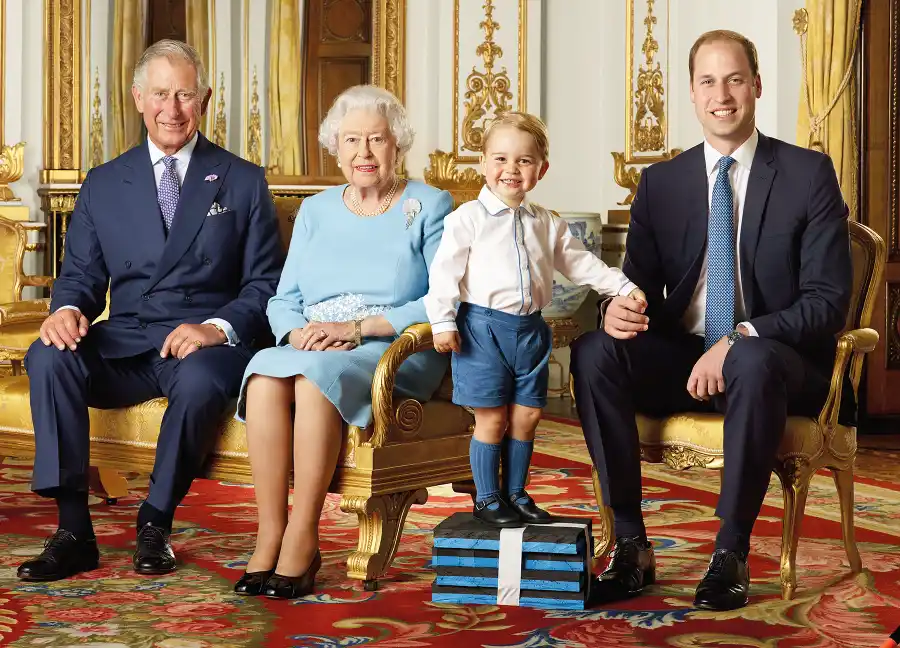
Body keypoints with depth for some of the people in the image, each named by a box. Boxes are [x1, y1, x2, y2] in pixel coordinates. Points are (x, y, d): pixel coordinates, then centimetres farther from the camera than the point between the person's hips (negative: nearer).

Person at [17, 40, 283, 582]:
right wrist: (69, 309, -13)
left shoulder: (243, 182, 8)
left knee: (198, 379, -38)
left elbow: (264, 285, 3)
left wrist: (218, 328, -17)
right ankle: (75, 531, -23)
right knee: (48, 357, -28)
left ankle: (155, 526, -16)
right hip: (122, 347, 3)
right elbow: (82, 273, 12)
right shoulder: (103, 185, 15)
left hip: (207, 344, -2)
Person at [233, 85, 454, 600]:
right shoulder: (316, 211, 20)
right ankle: (269, 538, -29)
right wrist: (298, 333, -10)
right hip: (312, 350, 4)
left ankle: (302, 540, -29)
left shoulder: (431, 207, 6)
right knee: (265, 374, -31)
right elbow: (284, 301, 14)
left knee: (317, 377, -36)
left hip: (396, 352, -4)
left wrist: (357, 327, -16)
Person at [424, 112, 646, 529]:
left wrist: (623, 287, 11)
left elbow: (579, 263, 17)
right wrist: (443, 323, -14)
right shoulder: (468, 218, -5)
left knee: (526, 416, 9)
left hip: (530, 329, 5)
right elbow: (445, 272, -8)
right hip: (483, 327, -5)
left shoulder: (547, 224, 11)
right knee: (491, 418, -1)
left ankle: (515, 494, 23)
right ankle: (487, 499, 13)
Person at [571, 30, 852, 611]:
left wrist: (740, 339, -23)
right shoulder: (661, 182, 8)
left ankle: (732, 555, -25)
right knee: (594, 351, -25)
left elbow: (829, 300, -8)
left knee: (753, 361, -39)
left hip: (776, 361, -3)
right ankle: (631, 546, -21)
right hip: (681, 357, 3)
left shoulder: (808, 173, -2)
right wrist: (617, 309, -18)